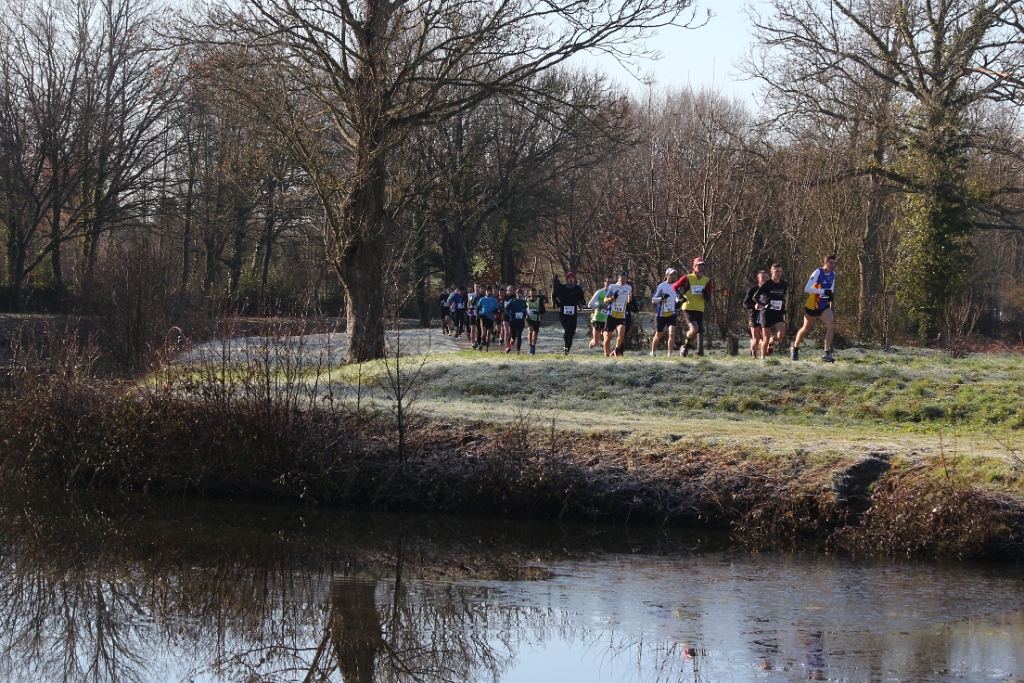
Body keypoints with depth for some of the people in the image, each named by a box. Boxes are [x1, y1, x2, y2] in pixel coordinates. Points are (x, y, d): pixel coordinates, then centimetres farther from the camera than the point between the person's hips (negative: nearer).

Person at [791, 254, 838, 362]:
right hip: (812, 306, -4)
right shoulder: (818, 273, -19)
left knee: (831, 326, -18)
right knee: (806, 329, 12)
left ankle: (827, 354, -17)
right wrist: (824, 292, -32)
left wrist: (831, 296, 4)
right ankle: (795, 349, 37)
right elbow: (807, 289, -28)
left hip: (825, 306, 5)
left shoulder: (832, 274, 3)